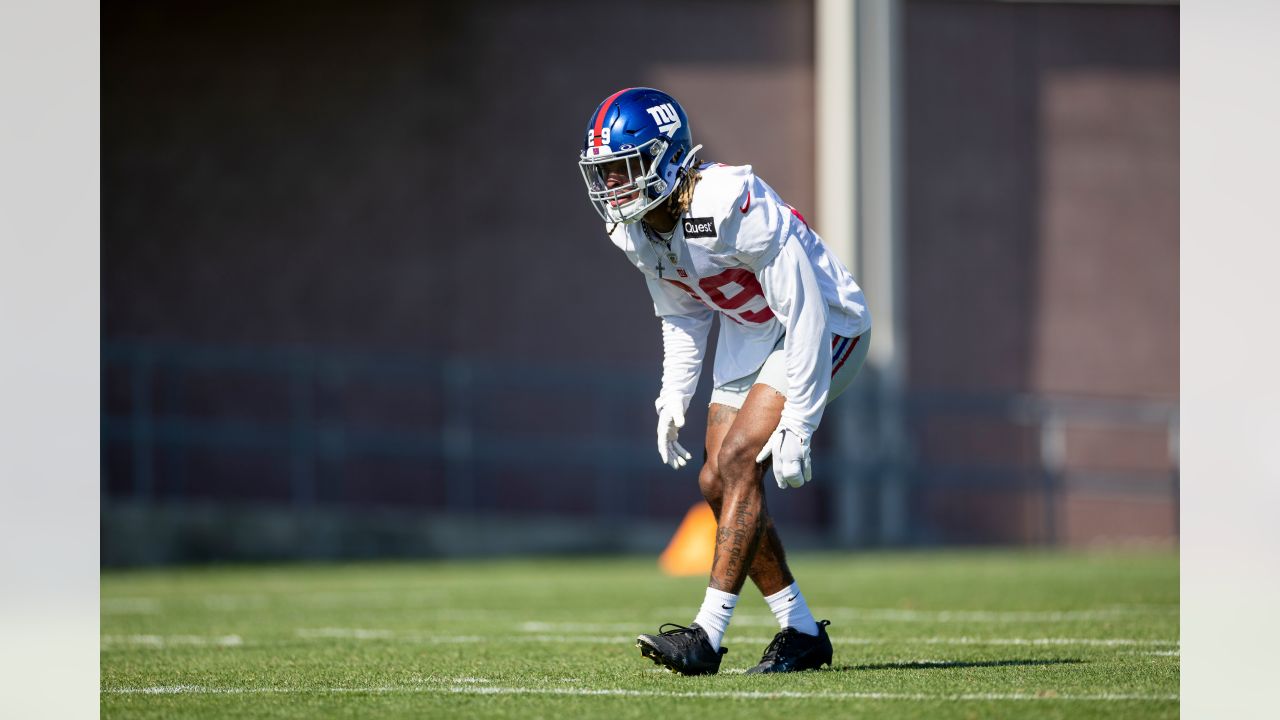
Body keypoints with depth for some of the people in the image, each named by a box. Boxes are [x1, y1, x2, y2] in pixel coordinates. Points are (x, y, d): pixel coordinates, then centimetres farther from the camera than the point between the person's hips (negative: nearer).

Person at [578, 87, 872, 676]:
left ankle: (708, 635, -20)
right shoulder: (633, 229, -7)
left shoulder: (733, 208, -33)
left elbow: (806, 318, -29)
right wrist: (674, 396, 3)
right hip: (748, 336, 9)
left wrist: (796, 426, -28)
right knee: (717, 484, 2)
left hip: (821, 330, -9)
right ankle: (802, 633, 15)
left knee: (739, 460, -21)